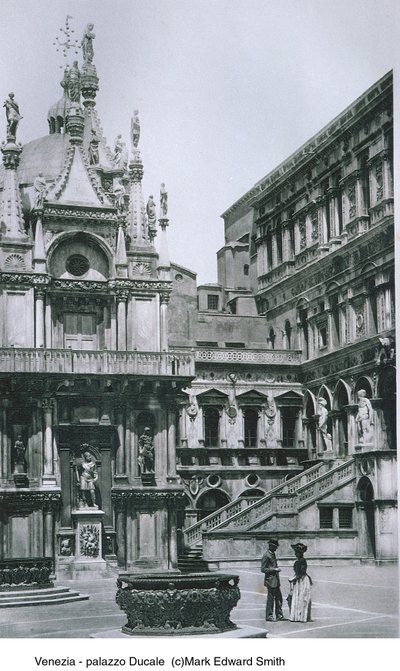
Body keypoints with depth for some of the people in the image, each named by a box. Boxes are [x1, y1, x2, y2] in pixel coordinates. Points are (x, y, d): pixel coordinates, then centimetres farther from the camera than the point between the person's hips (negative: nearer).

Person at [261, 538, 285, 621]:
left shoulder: (273, 554, 15)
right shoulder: (266, 556, -13)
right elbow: (263, 569, -15)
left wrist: (276, 570, 14)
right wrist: (274, 569, -18)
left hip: (276, 581, 9)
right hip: (270, 581, -9)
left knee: (279, 598, 11)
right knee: (270, 599, -5)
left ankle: (279, 615, 17)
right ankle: (269, 616, 2)